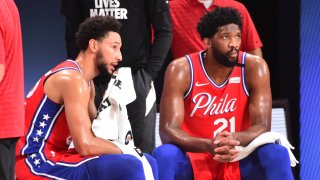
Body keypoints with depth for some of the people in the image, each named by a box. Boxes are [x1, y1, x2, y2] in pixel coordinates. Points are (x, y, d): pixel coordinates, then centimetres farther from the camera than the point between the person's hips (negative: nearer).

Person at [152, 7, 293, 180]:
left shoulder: (254, 67, -10)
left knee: (277, 154, -26)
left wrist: (235, 139, -37)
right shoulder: (181, 70, -14)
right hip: (193, 158, -1)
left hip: (238, 158, 1)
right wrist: (209, 145, -39)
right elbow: (168, 131, -20)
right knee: (164, 155, -32)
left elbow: (262, 126, -14)